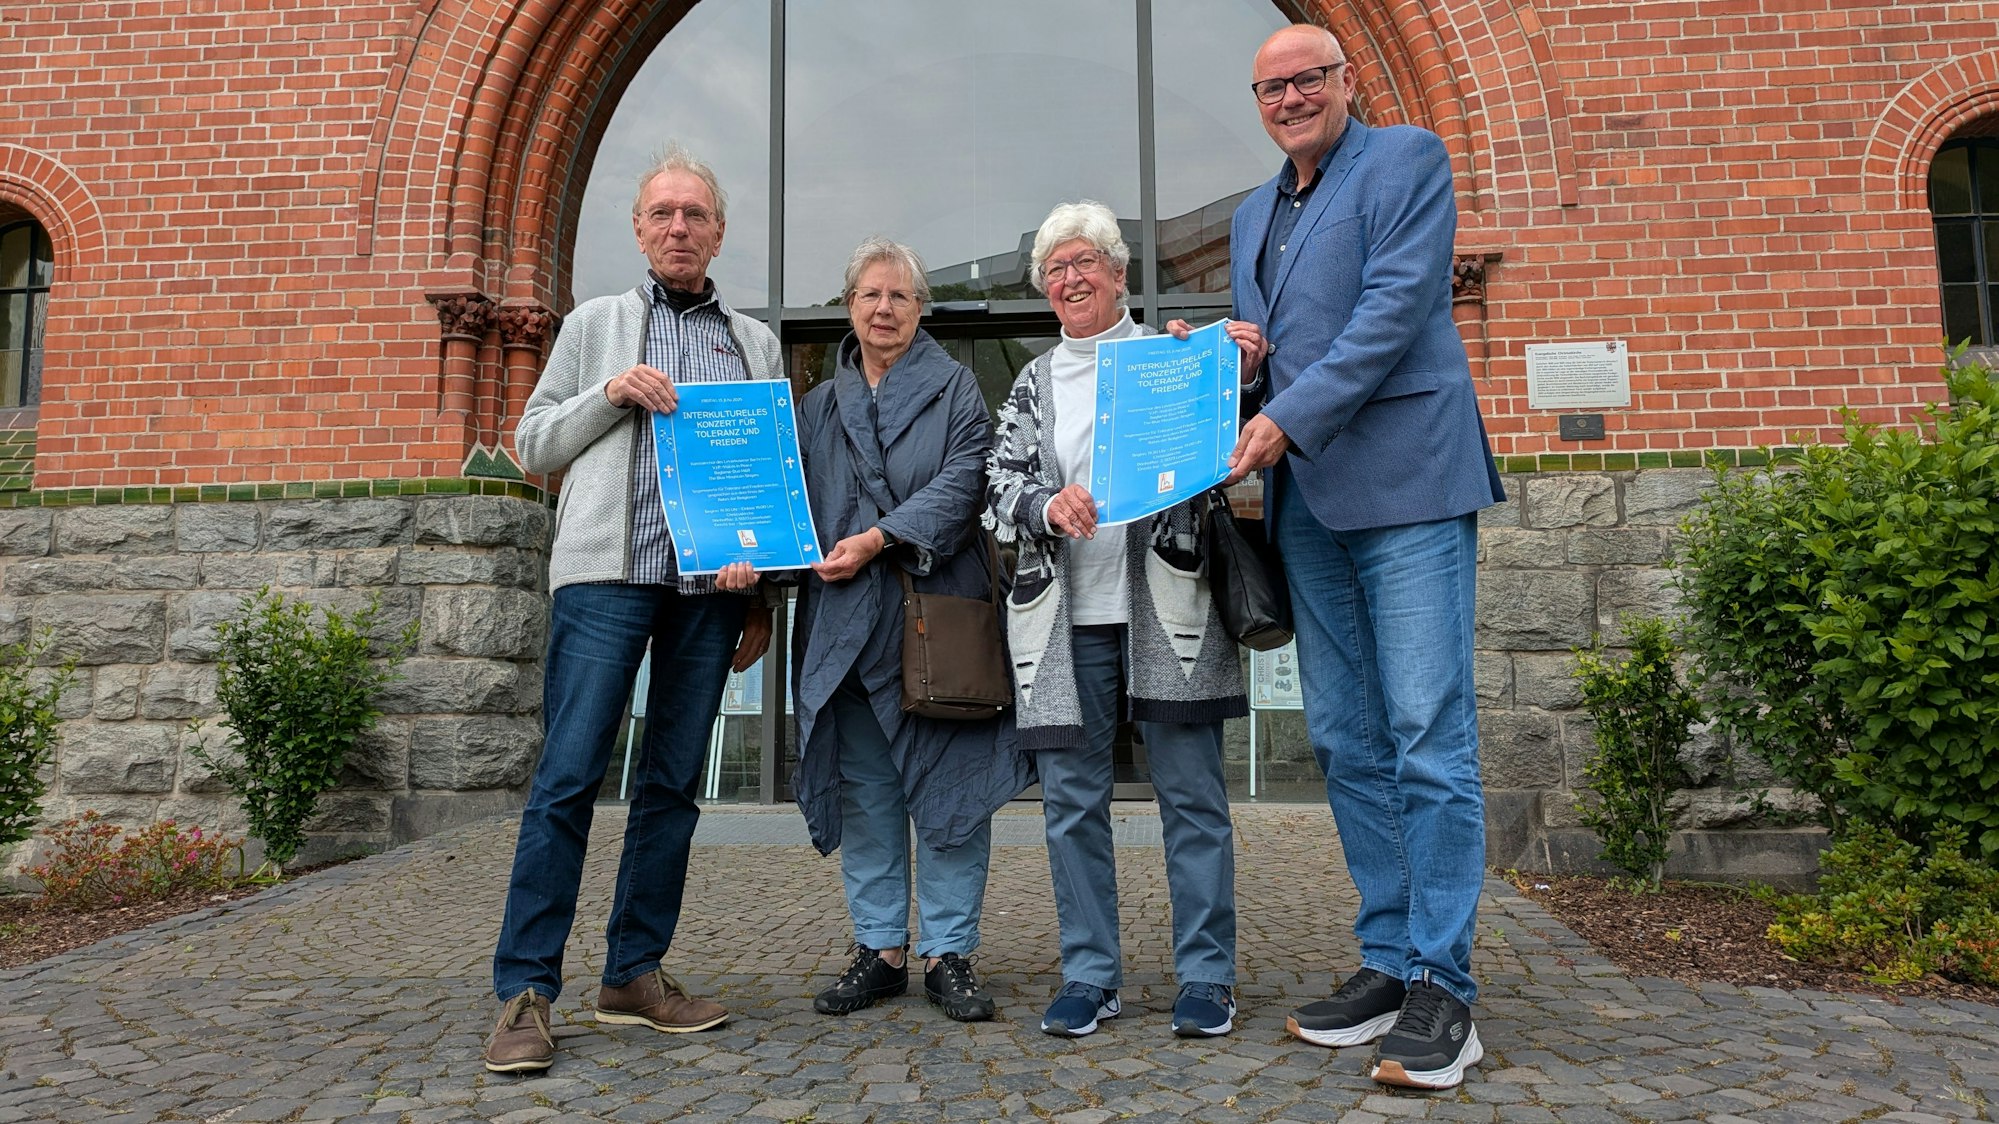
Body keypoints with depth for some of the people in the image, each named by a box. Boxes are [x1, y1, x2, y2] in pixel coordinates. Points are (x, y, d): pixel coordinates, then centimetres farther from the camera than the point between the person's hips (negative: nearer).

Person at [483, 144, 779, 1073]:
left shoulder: (755, 344, 17)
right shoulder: (593, 325, 14)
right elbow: (534, 445, 10)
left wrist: (764, 595, 7)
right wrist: (610, 395, -8)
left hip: (712, 582, 3)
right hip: (608, 574, -2)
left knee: (673, 784, 6)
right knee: (568, 776, -8)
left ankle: (635, 976, 16)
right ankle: (524, 991, -1)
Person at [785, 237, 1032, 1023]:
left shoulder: (955, 389, 6)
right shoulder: (819, 404, 17)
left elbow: (961, 484, -8)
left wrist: (876, 540, -17)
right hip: (848, 624, 3)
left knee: (948, 783, 0)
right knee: (864, 789, 7)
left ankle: (948, 953, 11)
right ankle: (880, 948, 18)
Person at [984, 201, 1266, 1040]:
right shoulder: (1034, 382, 16)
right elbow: (999, 483, 7)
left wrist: (1241, 377, -20)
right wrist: (1049, 505, -15)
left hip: (1166, 607, -2)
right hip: (1065, 615, 3)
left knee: (1192, 794, 2)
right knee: (1071, 798, 6)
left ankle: (1206, 975, 13)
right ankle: (1089, 974, 18)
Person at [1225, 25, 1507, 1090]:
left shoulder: (1408, 158, 4)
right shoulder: (1252, 216, 24)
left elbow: (1395, 306, -10)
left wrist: (1290, 420, -17)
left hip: (1403, 481, -7)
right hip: (1306, 499, 7)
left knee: (1429, 740, -7)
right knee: (1347, 744, 8)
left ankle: (1443, 989, 0)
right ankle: (1388, 962, 17)